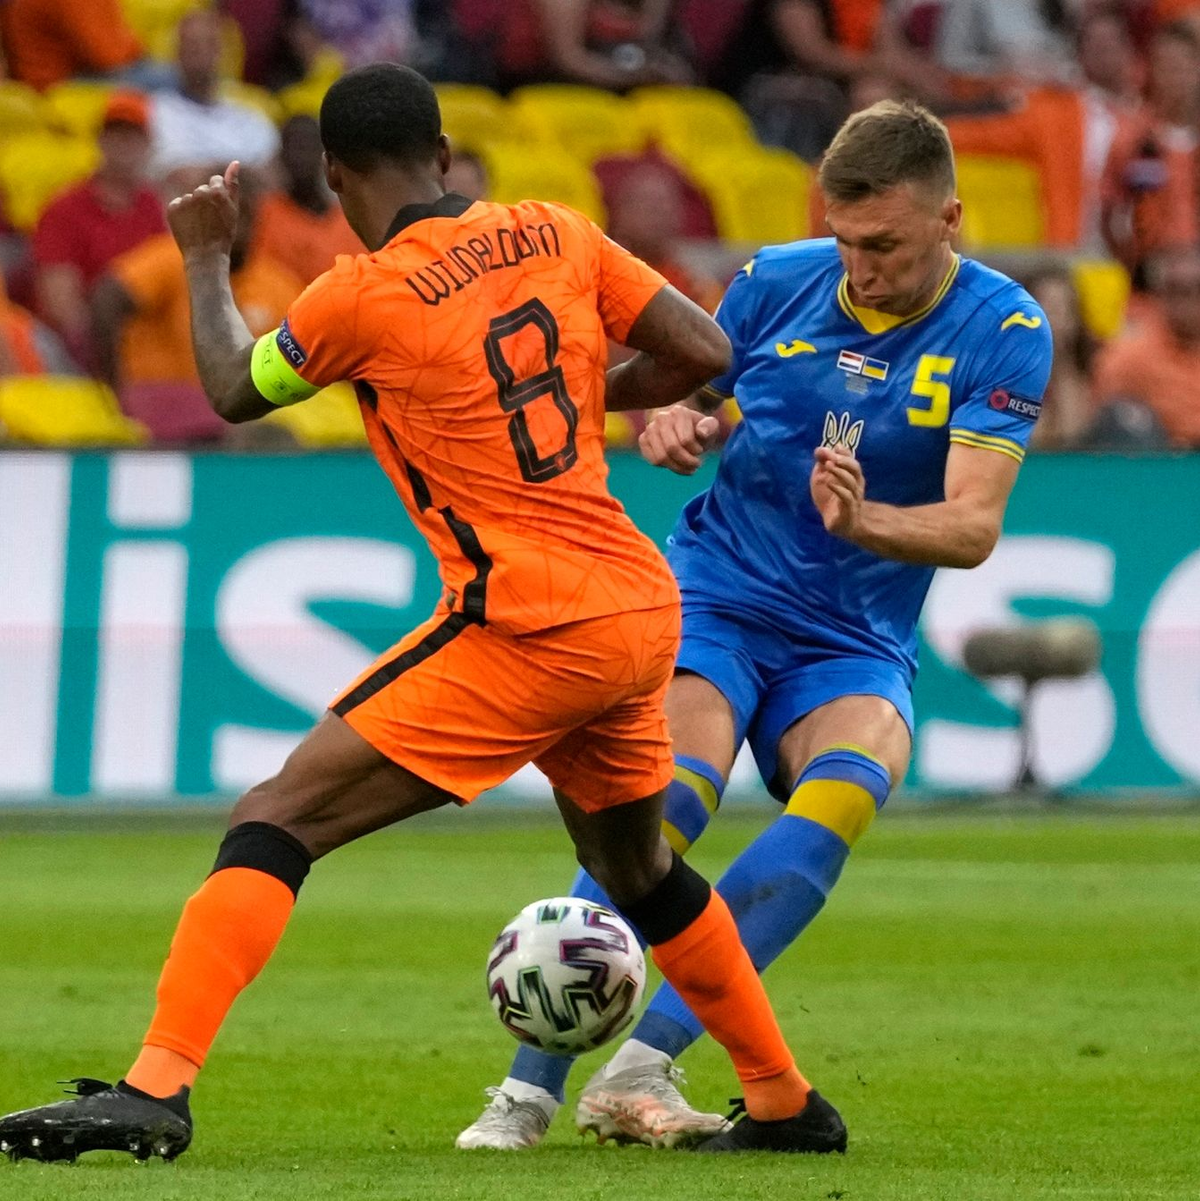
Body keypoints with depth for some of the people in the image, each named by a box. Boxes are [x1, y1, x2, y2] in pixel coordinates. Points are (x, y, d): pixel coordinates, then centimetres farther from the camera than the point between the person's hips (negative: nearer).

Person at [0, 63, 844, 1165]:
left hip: (530, 632, -7)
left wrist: (207, 257, 25)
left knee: (276, 823, -7)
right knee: (635, 866, 30)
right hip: (644, 610, 7)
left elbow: (233, 391, 9)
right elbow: (705, 352, 7)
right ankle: (786, 1104, 37)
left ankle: (158, 1085, -19)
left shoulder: (365, 297, -8)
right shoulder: (554, 235, 6)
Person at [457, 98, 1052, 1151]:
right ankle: (530, 1084, -26)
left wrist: (864, 522, -37)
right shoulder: (778, 282, -1)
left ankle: (641, 1066, -34)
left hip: (855, 643, 0)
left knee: (851, 785, -31)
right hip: (716, 595, 0)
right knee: (672, 790, -28)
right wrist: (670, 426, -13)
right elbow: (682, 392, 13)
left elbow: (974, 527, -17)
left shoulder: (1004, 331, -8)